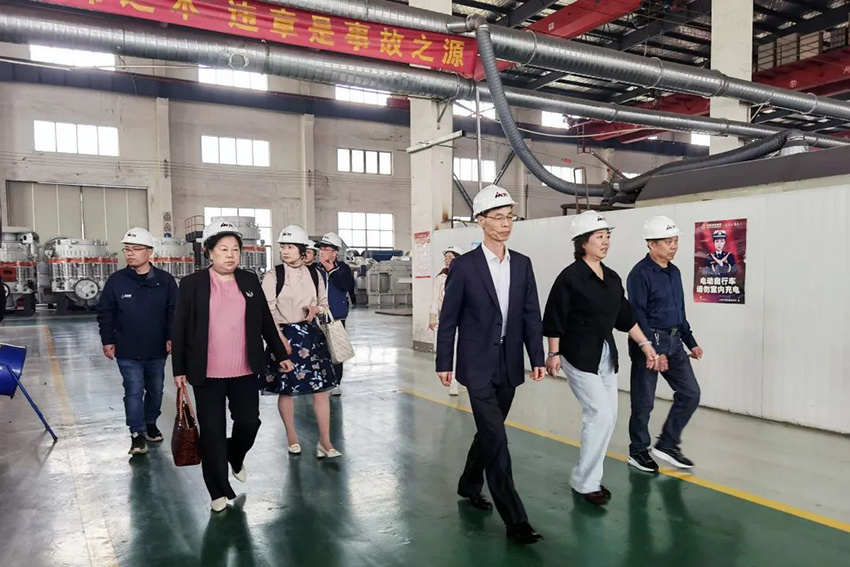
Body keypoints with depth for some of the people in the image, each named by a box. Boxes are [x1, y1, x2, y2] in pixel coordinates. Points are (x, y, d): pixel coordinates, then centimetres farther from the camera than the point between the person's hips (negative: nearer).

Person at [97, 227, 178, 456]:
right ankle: (137, 433, 8)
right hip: (127, 351, -1)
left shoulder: (165, 280, -5)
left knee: (155, 390, 16)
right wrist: (108, 340, 0)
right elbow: (105, 313, 3)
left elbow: (173, 312, 0)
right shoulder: (116, 280, -5)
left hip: (157, 350, 2)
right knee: (134, 390, -3)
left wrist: (171, 338, -6)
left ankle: (151, 423, 36)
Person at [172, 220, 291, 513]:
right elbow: (180, 329, -2)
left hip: (246, 371, 3)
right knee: (212, 431, 5)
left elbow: (265, 321, 10)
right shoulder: (192, 284, -5)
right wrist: (179, 369, -3)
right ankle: (219, 491, 21)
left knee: (249, 422, 6)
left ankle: (236, 458, 39)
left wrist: (281, 354, 11)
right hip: (208, 373, -2)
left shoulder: (250, 281, 4)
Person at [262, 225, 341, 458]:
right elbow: (267, 310, -10)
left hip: (312, 334, 3)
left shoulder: (314, 273, 6)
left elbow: (324, 303, 16)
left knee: (321, 387, -1)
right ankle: (291, 436, 25)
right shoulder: (273, 276, -5)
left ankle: (325, 441, 7)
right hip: (285, 334, -3)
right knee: (286, 389, 6)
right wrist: (279, 337, -19)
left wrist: (316, 309, -7)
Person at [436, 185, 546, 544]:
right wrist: (443, 363, -4)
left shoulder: (522, 264, 5)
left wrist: (537, 357, 1)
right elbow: (448, 319, -5)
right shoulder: (463, 266, -8)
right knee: (496, 438, -7)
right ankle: (515, 519, 1)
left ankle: (469, 484, 40)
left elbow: (531, 314, 6)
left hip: (509, 365, 5)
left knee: (489, 432, 17)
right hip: (477, 365, -5)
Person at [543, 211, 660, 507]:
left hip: (606, 354, 8)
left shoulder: (612, 278, 8)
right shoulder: (570, 277, -13)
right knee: (601, 414, -11)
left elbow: (625, 317, 15)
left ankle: (587, 476, 23)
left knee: (608, 416, 8)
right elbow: (555, 320, -12)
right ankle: (585, 482, 5)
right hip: (579, 355, -7)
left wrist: (645, 344, 12)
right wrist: (553, 354, -13)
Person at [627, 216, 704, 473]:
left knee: (690, 393, 7)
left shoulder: (674, 272, 11)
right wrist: (653, 351, -20)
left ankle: (667, 445, 20)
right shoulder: (640, 274, -14)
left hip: (673, 341, 8)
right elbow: (637, 316, -17)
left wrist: (691, 343, 16)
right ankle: (638, 451, 22)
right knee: (644, 401, 3)